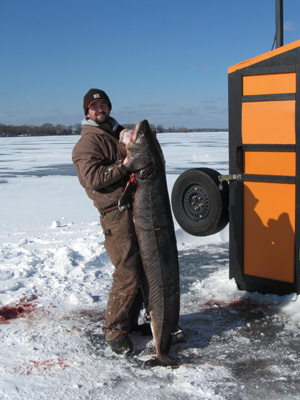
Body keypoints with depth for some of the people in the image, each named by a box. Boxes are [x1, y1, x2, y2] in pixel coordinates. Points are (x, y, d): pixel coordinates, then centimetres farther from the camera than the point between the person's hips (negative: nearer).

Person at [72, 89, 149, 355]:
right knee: (127, 275, -9)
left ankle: (131, 321, 26)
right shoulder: (87, 143, -2)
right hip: (117, 213, -8)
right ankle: (115, 329, 9)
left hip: (139, 208, 8)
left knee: (144, 269, 11)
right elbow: (92, 178, -17)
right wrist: (124, 166, -18)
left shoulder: (120, 133, 23)